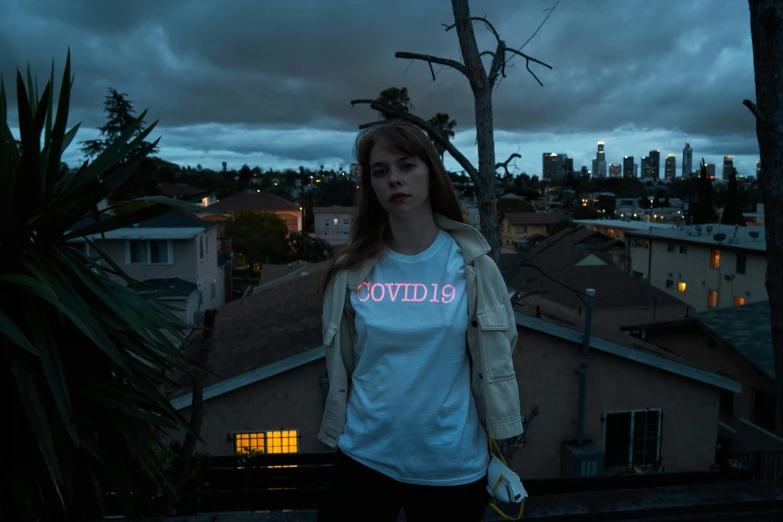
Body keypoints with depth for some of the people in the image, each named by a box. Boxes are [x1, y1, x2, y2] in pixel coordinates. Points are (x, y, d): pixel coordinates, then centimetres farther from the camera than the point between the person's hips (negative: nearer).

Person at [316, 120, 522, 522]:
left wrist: (502, 445, 2)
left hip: (452, 466, 0)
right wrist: (337, 439, 11)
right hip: (364, 459, 1)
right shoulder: (351, 272, -3)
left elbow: (495, 361, -1)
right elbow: (341, 367, 5)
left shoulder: (471, 265, -6)